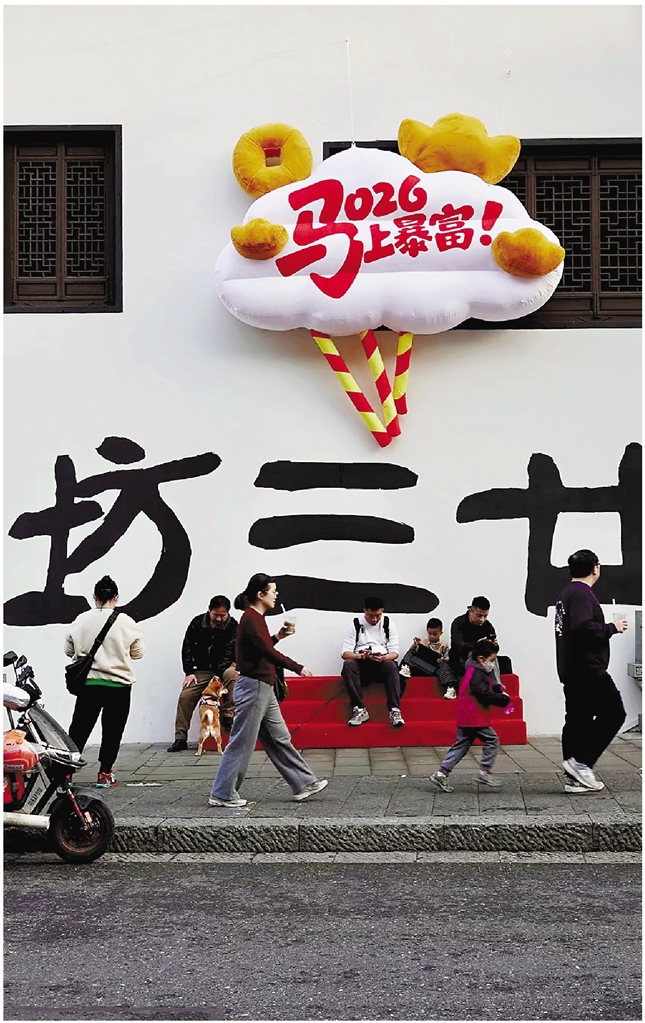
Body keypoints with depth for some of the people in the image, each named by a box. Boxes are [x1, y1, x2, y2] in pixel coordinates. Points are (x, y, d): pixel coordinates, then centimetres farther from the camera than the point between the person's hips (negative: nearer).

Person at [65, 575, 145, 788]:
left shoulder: (81, 621, -3)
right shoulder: (126, 622, -8)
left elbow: (69, 651, 6)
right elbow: (138, 652, 1)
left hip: (89, 684, 1)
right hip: (118, 685, -1)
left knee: (79, 729, 9)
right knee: (112, 730, 10)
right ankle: (104, 774, 12)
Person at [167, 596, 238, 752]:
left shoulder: (233, 626, -10)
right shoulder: (197, 623, -2)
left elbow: (229, 653, -16)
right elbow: (187, 647, 3)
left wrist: (218, 675, -26)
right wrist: (189, 672, -5)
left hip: (224, 667, -2)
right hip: (202, 670, 2)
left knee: (231, 674, -36)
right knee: (185, 695, -16)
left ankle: (227, 716, -23)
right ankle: (180, 739, -8)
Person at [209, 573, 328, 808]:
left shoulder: (256, 618, 14)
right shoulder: (250, 619, -16)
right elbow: (268, 652, -23)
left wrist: (277, 637, 13)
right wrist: (298, 668, -19)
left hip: (263, 689, 10)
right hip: (252, 687, -10)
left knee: (279, 739, 13)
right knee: (242, 743, -2)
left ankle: (304, 784, 18)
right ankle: (222, 795, 6)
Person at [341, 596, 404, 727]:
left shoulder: (388, 624, 9)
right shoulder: (355, 625, 6)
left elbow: (395, 652, 3)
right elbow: (345, 653, -2)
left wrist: (384, 657, -21)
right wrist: (361, 656, -24)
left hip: (383, 663, 0)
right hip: (361, 664, 0)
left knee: (391, 666, -35)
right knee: (348, 664, -34)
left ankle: (395, 711, -41)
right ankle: (359, 710, -35)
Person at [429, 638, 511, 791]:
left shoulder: (473, 670, 15)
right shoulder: (477, 674, -17)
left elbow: (487, 688, 25)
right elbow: (485, 695, -25)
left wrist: (497, 688, 7)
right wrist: (504, 699, -18)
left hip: (466, 718, 10)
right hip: (475, 718, -10)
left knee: (461, 745, 11)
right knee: (492, 740, 0)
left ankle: (441, 774, 9)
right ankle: (484, 772, 2)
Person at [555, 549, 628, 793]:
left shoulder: (567, 593, 18)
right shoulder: (582, 594, -14)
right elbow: (583, 626, -28)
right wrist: (612, 628, -16)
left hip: (571, 670, 10)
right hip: (588, 669, -10)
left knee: (578, 719, 10)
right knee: (613, 712, -4)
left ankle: (574, 778, 12)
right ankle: (581, 761, -7)